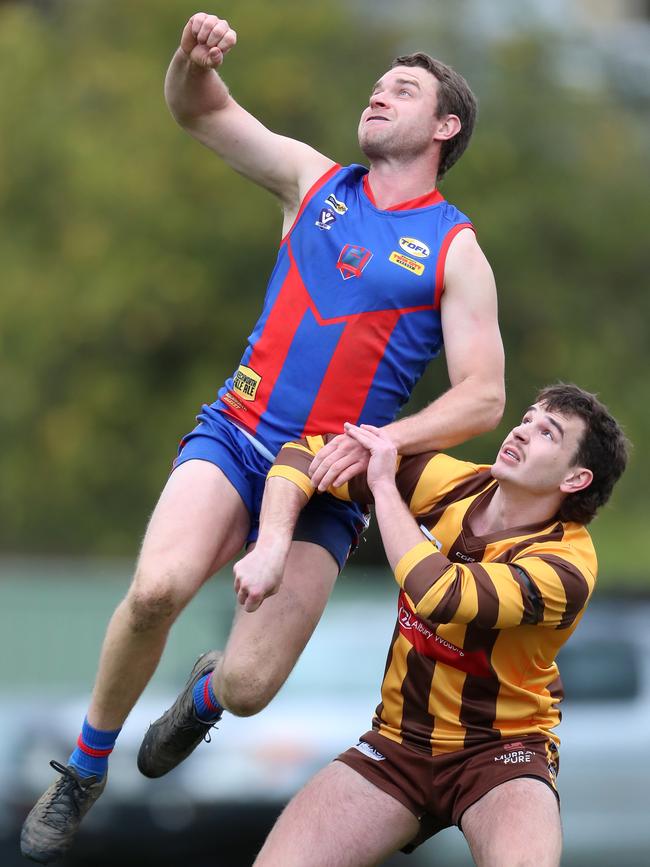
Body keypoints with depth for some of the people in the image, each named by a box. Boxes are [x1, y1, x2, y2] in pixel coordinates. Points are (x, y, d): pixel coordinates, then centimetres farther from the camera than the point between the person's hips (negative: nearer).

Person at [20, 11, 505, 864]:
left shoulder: (454, 251, 3)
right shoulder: (315, 180, 12)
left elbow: (483, 396, -4)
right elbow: (201, 112, 10)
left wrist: (385, 440, -20)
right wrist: (195, 59, -14)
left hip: (326, 483, -1)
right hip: (235, 439, 1)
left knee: (250, 687, -10)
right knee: (158, 588, -28)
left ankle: (207, 693, 31)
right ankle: (85, 768, -5)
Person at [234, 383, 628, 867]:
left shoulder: (566, 564, -20)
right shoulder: (449, 481, -4)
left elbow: (440, 595, -36)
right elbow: (305, 454, 1)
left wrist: (384, 484, -24)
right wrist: (271, 547, -16)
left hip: (501, 750, -4)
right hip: (400, 740, 4)